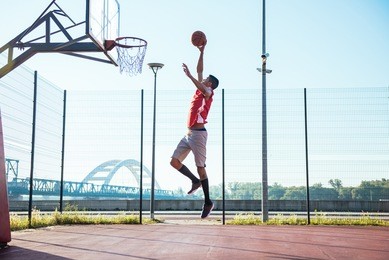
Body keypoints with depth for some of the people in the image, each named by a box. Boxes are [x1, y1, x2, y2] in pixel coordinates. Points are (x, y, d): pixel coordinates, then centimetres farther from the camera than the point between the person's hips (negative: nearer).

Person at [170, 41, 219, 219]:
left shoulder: (208, 93, -3)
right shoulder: (200, 91, 17)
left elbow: (202, 88, -28)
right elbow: (200, 71, 23)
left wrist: (189, 75, -26)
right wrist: (201, 53, 21)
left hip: (198, 134, -8)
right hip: (189, 134, 8)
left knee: (200, 167, -5)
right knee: (174, 161, 1)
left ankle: (208, 202, 4)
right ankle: (195, 181, 18)